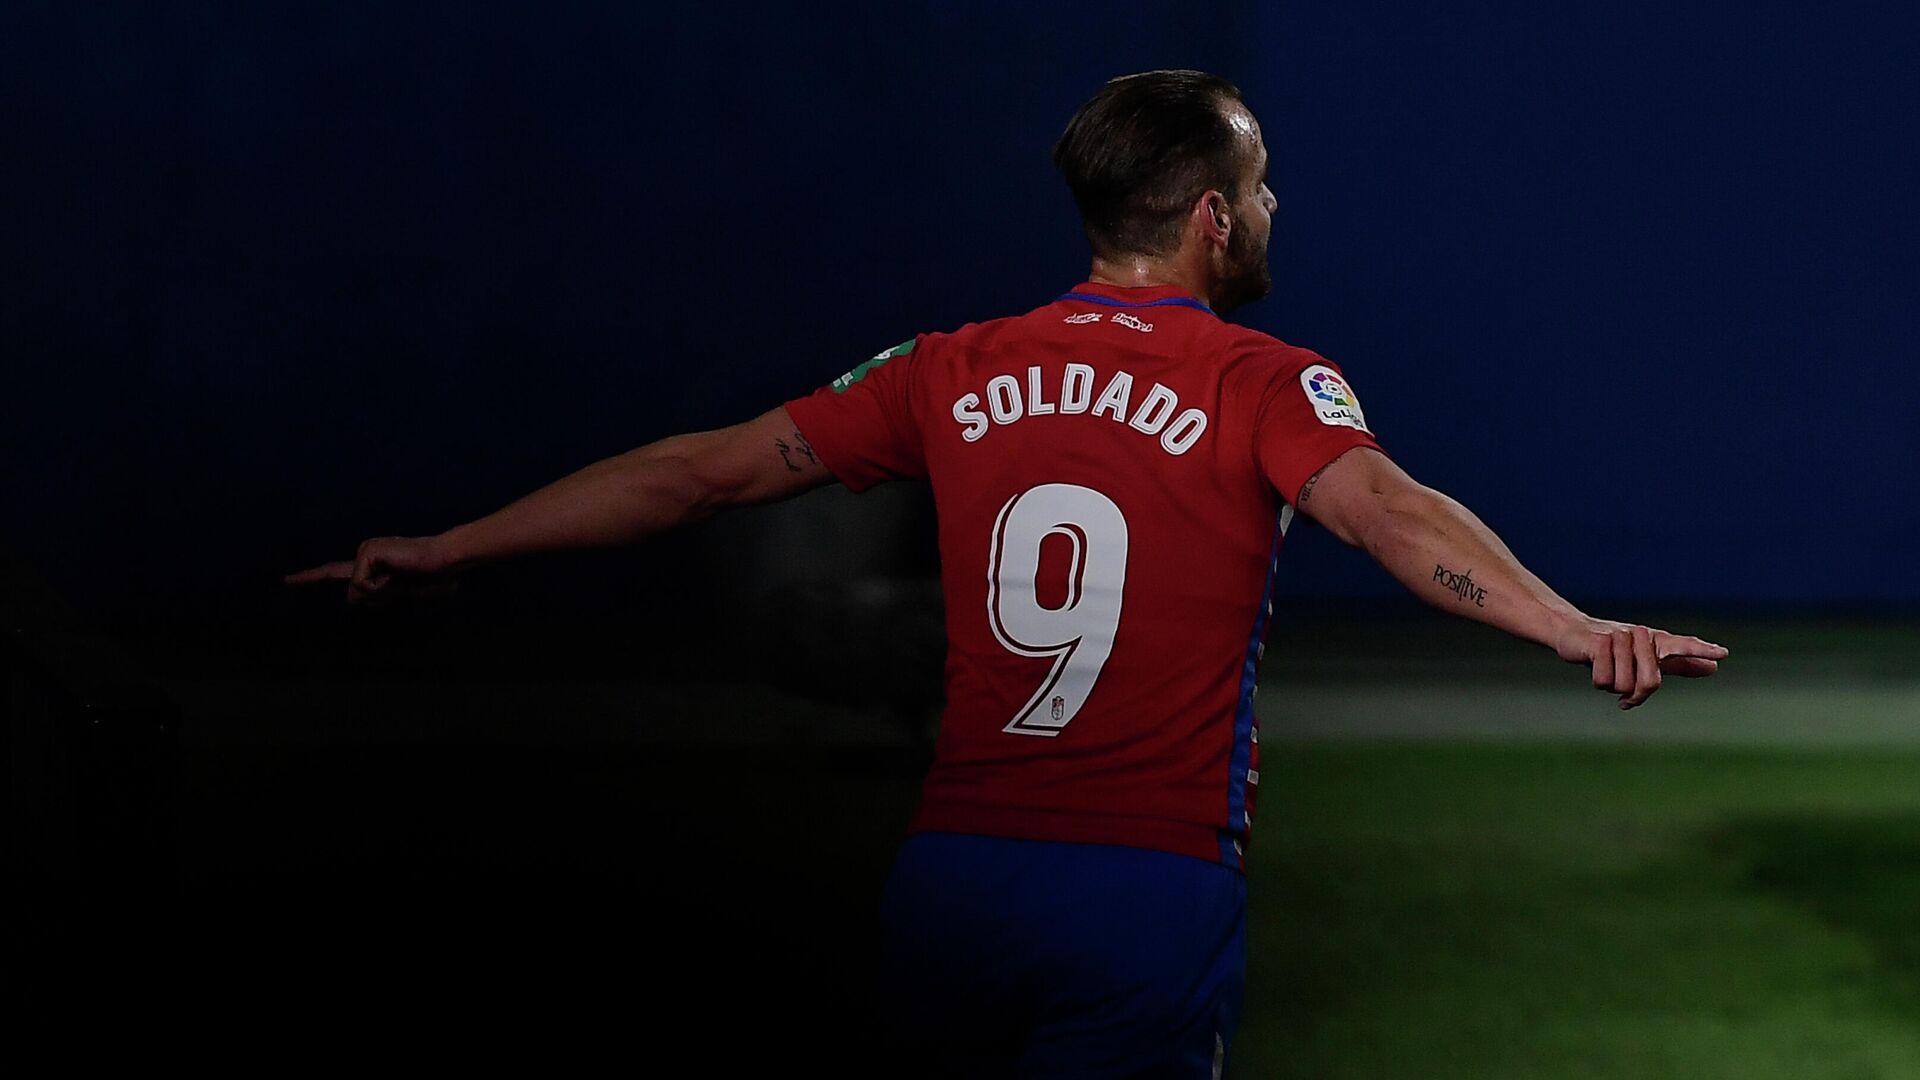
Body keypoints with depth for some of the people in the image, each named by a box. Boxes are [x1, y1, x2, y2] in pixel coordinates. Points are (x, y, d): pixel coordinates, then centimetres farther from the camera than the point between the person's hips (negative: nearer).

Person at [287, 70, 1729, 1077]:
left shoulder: (957, 373, 8)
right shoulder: (1263, 386, -3)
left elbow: (703, 472, 10)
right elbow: (1387, 512, -22)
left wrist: (444, 551, 16)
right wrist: (1575, 628, -36)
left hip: (953, 883, 4)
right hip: (1151, 902, -4)